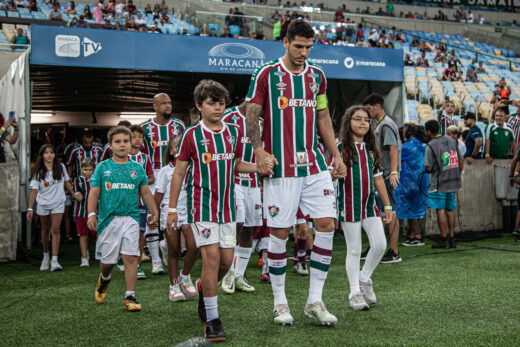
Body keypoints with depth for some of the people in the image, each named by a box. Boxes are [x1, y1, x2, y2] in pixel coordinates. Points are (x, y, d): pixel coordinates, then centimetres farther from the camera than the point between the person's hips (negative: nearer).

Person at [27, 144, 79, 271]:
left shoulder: (61, 168, -2)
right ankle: (46, 257, 30)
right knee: (45, 230, 12)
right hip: (43, 204, 0)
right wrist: (30, 209, -15)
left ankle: (54, 260, -16)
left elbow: (66, 182, 14)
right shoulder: (38, 172, -7)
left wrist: (73, 194, 20)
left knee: (55, 230, -12)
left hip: (58, 204, 0)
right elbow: (34, 190, -10)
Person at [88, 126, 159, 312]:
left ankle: (130, 297, -2)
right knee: (107, 260, 7)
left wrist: (154, 213, 12)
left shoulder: (137, 168, 10)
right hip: (108, 219, -1)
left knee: (131, 258, -8)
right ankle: (104, 279, 41)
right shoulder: (102, 167, 6)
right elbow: (94, 193, 3)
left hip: (130, 218, 1)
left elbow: (146, 193, 15)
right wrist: (91, 214, -9)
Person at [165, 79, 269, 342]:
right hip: (202, 206, -5)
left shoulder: (233, 132, 8)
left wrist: (259, 167, 0)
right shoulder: (191, 135, -5)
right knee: (212, 257, -10)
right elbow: (179, 173, -1)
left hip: (227, 206, 5)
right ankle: (212, 320, 0)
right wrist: (172, 209, -1)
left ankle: (204, 289, 36)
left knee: (227, 259, 5)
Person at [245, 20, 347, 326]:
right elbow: (252, 116, -1)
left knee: (326, 225, -3)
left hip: (314, 165, 5)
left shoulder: (317, 76, 12)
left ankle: (315, 301, 9)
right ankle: (280, 303, 14)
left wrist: (336, 155, 15)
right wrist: (260, 151, -15)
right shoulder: (267, 74, -2)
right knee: (280, 232, -1)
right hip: (281, 168, -4)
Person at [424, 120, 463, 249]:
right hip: (453, 183, 6)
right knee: (450, 211, 11)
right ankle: (452, 239, 14)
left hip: (439, 184, -6)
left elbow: (429, 168, -13)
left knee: (440, 211, -2)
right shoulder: (451, 140, 7)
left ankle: (444, 240, -1)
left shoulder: (431, 146, -12)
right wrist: (457, 175, 20)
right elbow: (461, 160, 11)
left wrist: (425, 170, 9)